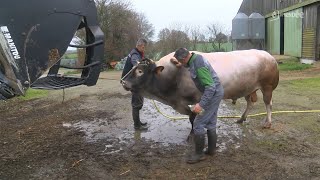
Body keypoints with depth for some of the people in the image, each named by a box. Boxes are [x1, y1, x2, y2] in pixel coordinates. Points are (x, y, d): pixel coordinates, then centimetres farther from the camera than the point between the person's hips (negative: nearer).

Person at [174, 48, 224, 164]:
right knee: (210, 123, 18)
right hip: (215, 93, 10)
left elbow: (211, 87, -30)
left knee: (198, 124, -5)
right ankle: (211, 149, 30)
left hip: (213, 94, -10)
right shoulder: (196, 58, 2)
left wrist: (201, 104, -32)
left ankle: (199, 154, 6)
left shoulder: (198, 65, -27)